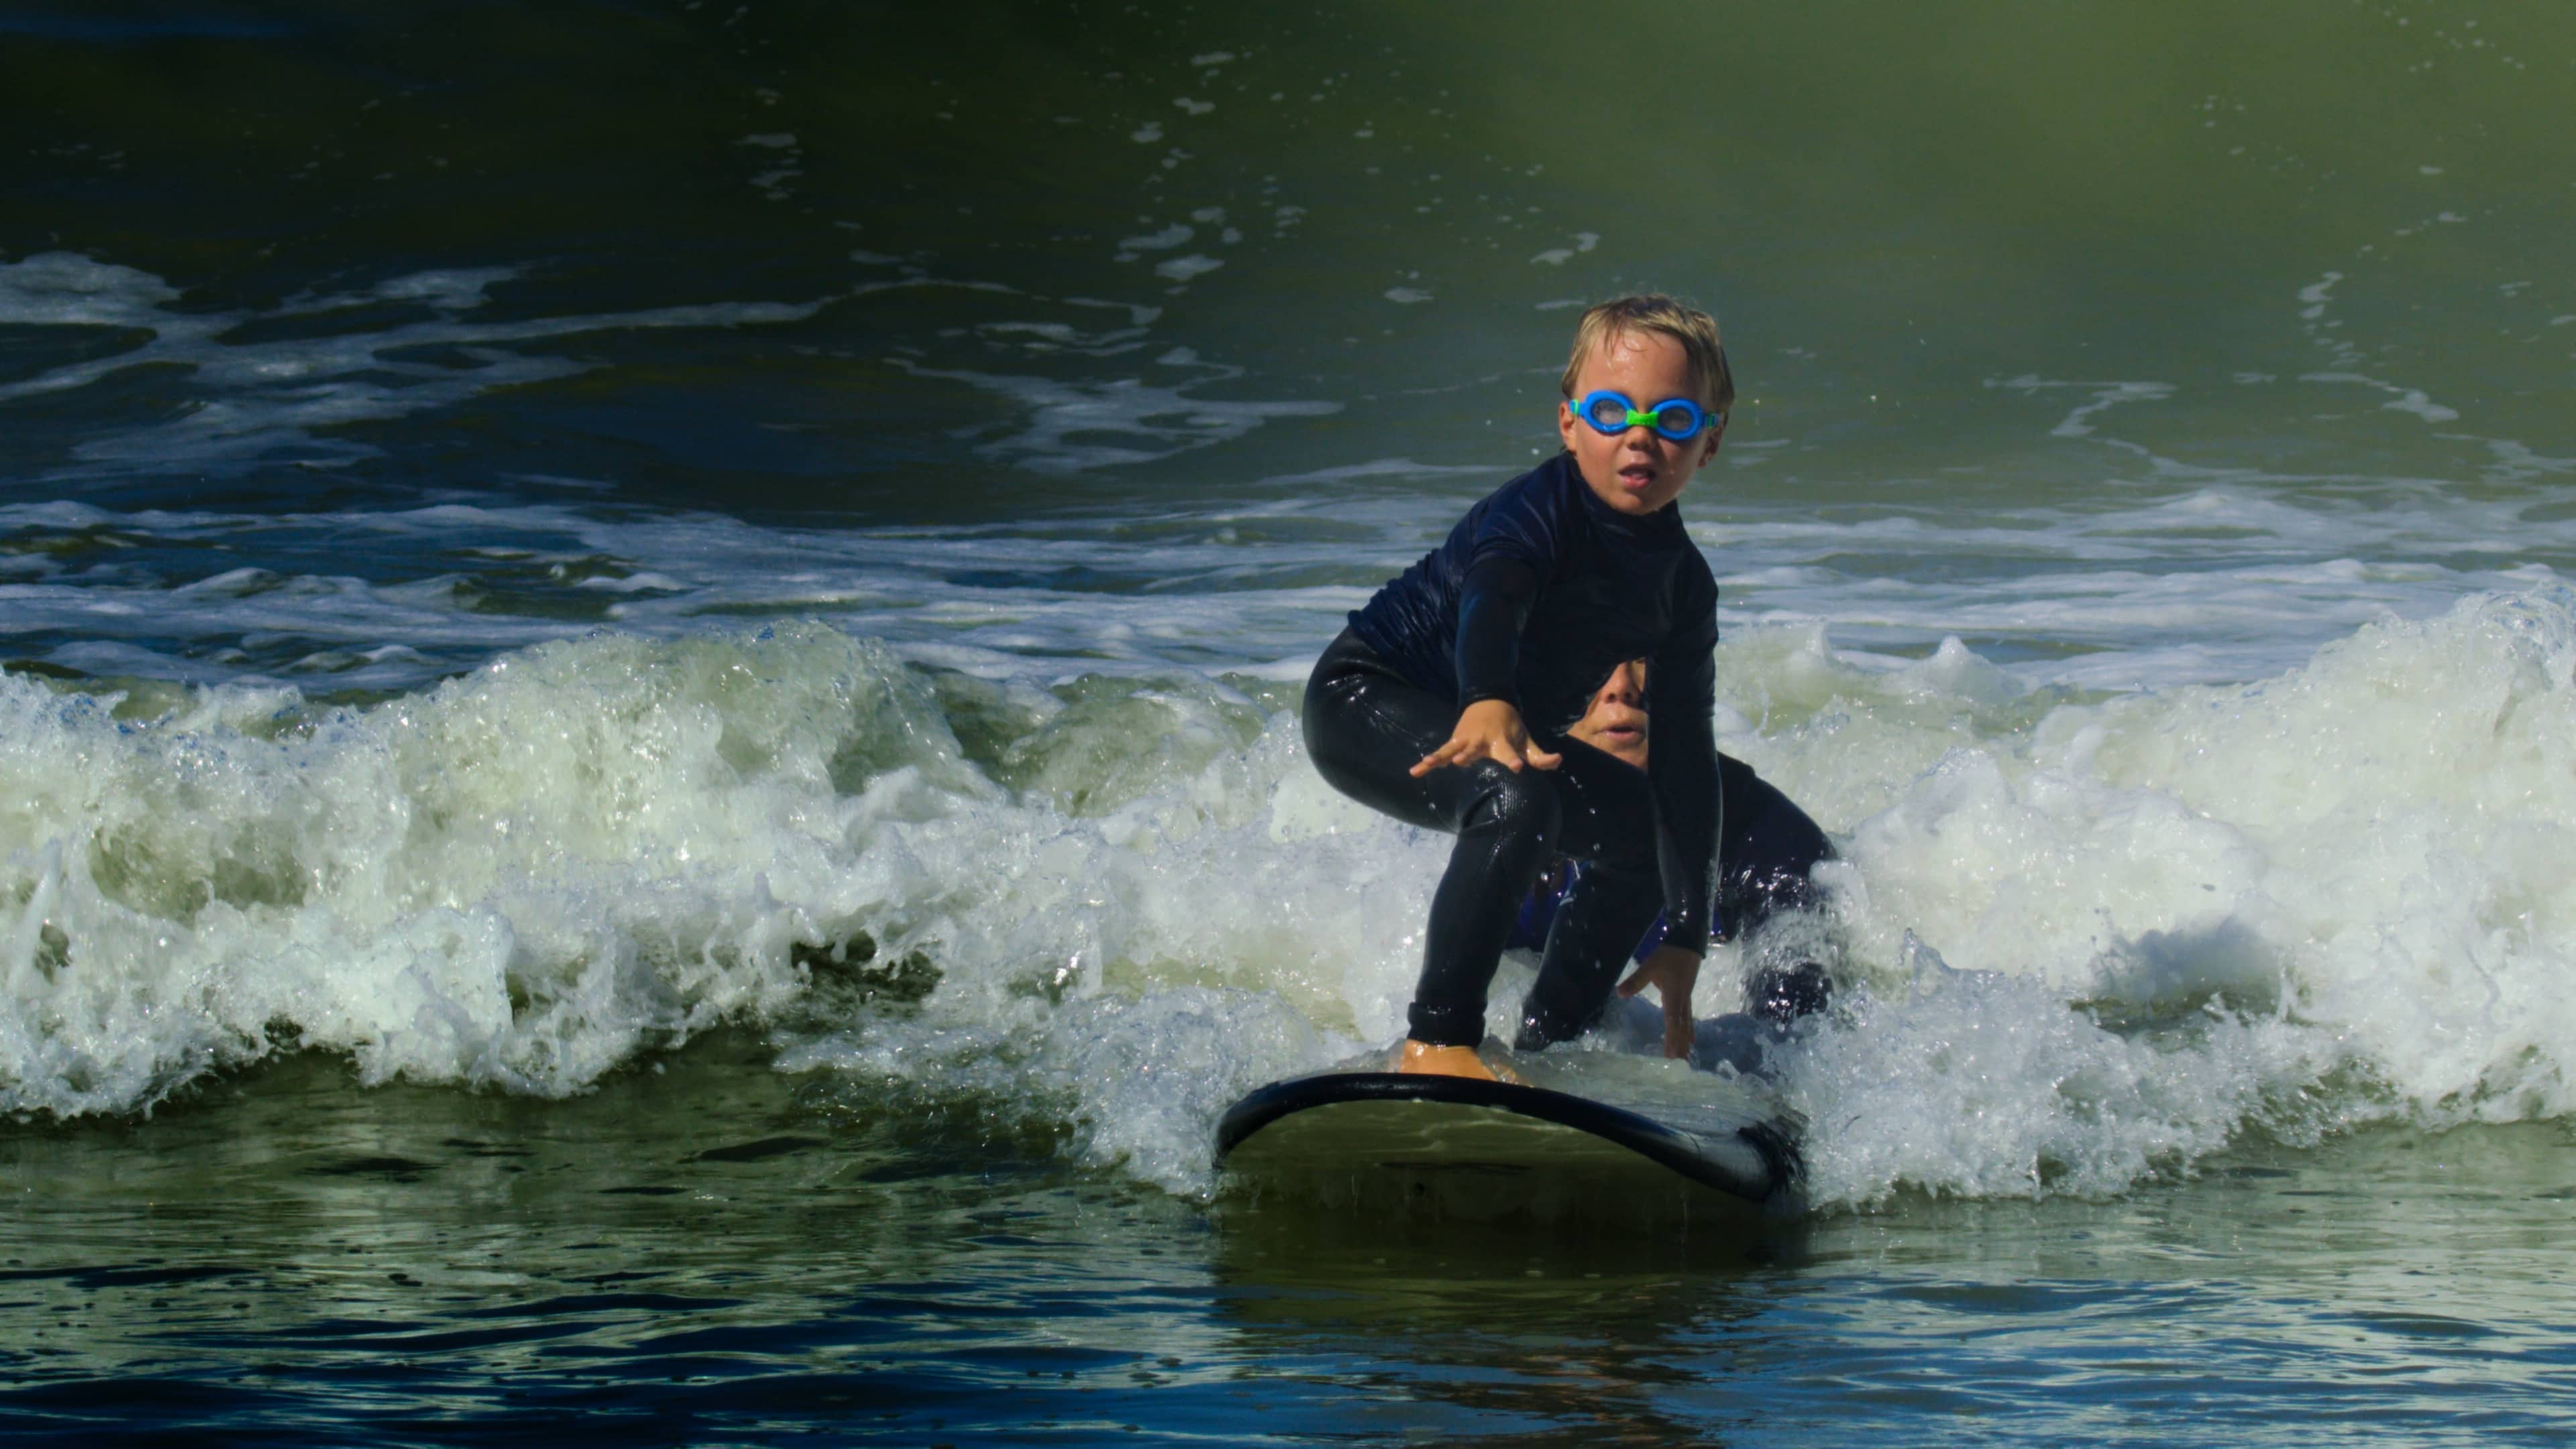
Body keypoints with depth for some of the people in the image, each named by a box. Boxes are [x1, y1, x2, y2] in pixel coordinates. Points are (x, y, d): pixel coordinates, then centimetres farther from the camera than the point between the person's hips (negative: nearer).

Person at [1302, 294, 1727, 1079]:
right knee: (1516, 798, -34)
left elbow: (1686, 759, -6)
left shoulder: (1685, 585, -5)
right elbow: (1490, 598, -47)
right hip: (1366, 701, -9)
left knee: (1648, 826, 12)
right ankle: (1437, 1041, -34)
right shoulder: (1542, 508, -25)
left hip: (1510, 722, 9)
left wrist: (1684, 940, -11)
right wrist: (1489, 708, -71)